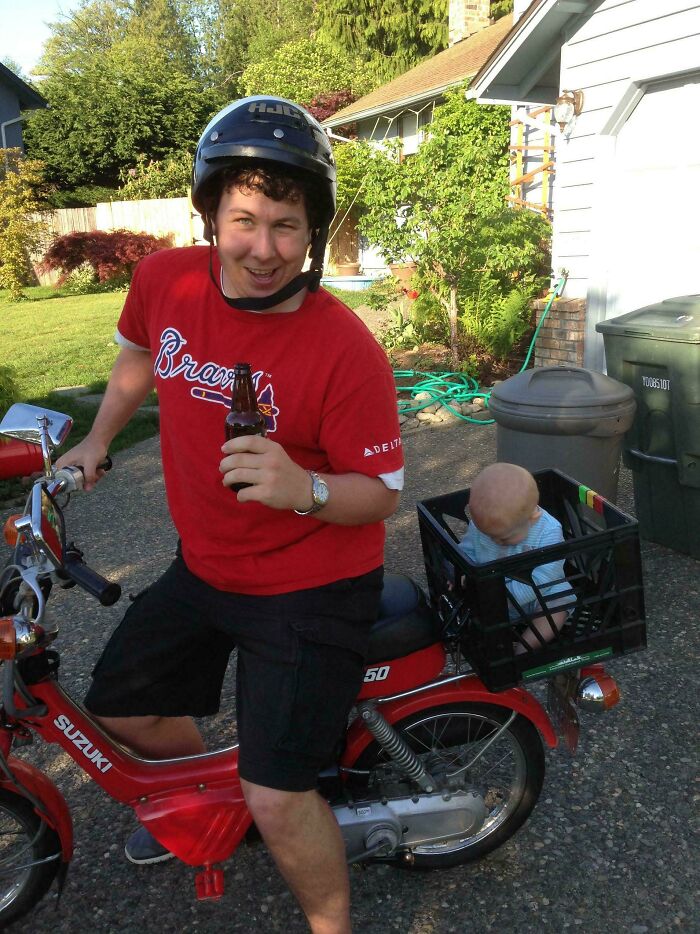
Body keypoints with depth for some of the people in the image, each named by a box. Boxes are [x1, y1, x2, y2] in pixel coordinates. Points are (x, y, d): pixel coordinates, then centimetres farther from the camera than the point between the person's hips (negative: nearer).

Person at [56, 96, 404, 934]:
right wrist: (97, 438, 18)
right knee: (120, 710, 22)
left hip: (310, 589, -6)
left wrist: (305, 489, -36)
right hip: (204, 566, 7)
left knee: (277, 801, -8)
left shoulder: (347, 351, -25)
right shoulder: (164, 280, -9)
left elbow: (382, 493, -18)